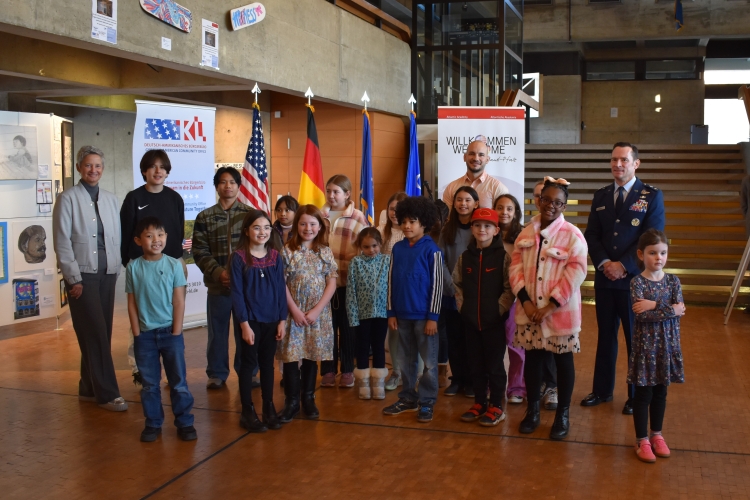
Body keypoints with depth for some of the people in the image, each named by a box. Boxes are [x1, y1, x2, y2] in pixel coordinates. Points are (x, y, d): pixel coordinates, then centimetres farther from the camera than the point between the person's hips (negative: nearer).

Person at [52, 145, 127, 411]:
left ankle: (89, 388, 20)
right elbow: (62, 242, -7)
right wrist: (74, 279, -11)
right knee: (96, 335, -6)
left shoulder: (110, 198, 10)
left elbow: (116, 238, 11)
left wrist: (117, 269, 3)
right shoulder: (68, 198, -3)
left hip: (108, 274, 5)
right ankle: (107, 393, -1)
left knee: (100, 335, 8)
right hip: (82, 275, -5)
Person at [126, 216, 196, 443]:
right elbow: (132, 303, 1)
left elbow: (179, 302, -4)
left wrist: (176, 332, -7)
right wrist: (137, 333, -3)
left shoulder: (174, 265, -4)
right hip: (145, 334, 1)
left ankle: (184, 422, 15)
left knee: (178, 381, 6)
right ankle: (153, 423, 22)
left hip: (170, 332, -1)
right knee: (149, 383, 11)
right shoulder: (133, 267, -1)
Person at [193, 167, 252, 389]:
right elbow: (200, 252, 1)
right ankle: (217, 374, 20)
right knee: (217, 331, 7)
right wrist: (218, 272, -13)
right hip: (217, 285, 1)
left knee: (245, 330, 6)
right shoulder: (205, 217, 6)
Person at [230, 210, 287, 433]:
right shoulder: (239, 257, -8)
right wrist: (244, 323, -14)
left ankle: (269, 408, 23)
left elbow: (281, 289, 5)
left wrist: (282, 320, 0)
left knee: (267, 363, 13)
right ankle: (247, 412, 15)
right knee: (248, 364, 6)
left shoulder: (275, 256, 3)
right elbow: (237, 293, -9)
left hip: (272, 320, 3)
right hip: (251, 320, -3)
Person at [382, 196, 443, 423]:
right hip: (402, 314, 5)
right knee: (406, 360, 15)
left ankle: (427, 402, 15)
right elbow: (391, 281, 9)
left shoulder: (432, 250, -8)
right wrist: (391, 312, 6)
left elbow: (437, 285, -8)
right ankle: (408, 398, 27)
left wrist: (433, 316, -11)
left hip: (424, 315, -5)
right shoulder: (398, 248, 5)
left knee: (429, 362, 5)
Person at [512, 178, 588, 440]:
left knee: (563, 360, 8)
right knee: (532, 358, 12)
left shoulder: (573, 235, -8)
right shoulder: (526, 233, 5)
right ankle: (532, 410, 26)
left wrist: (550, 306, -16)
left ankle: (563, 414, 21)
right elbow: (516, 266, 4)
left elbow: (575, 273, -13)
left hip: (560, 311, -3)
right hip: (529, 310, 4)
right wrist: (525, 300, -9)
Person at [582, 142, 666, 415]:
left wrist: (623, 265, -16)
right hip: (605, 279, 4)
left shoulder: (652, 196, -2)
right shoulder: (600, 196, 10)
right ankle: (602, 390, 25)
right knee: (605, 336, 13)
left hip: (635, 280, -4)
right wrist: (604, 263, -11)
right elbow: (591, 235, 5)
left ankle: (636, 396, 19)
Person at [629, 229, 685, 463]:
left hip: (667, 343, 4)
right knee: (643, 393, 4)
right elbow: (642, 315, -21)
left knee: (660, 392, 15)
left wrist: (654, 305, -20)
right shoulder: (637, 282, -10)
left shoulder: (673, 281, 2)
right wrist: (669, 309, -16)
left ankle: (657, 435, 30)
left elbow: (679, 310, -11)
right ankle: (642, 440, 15)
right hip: (645, 343, -4)